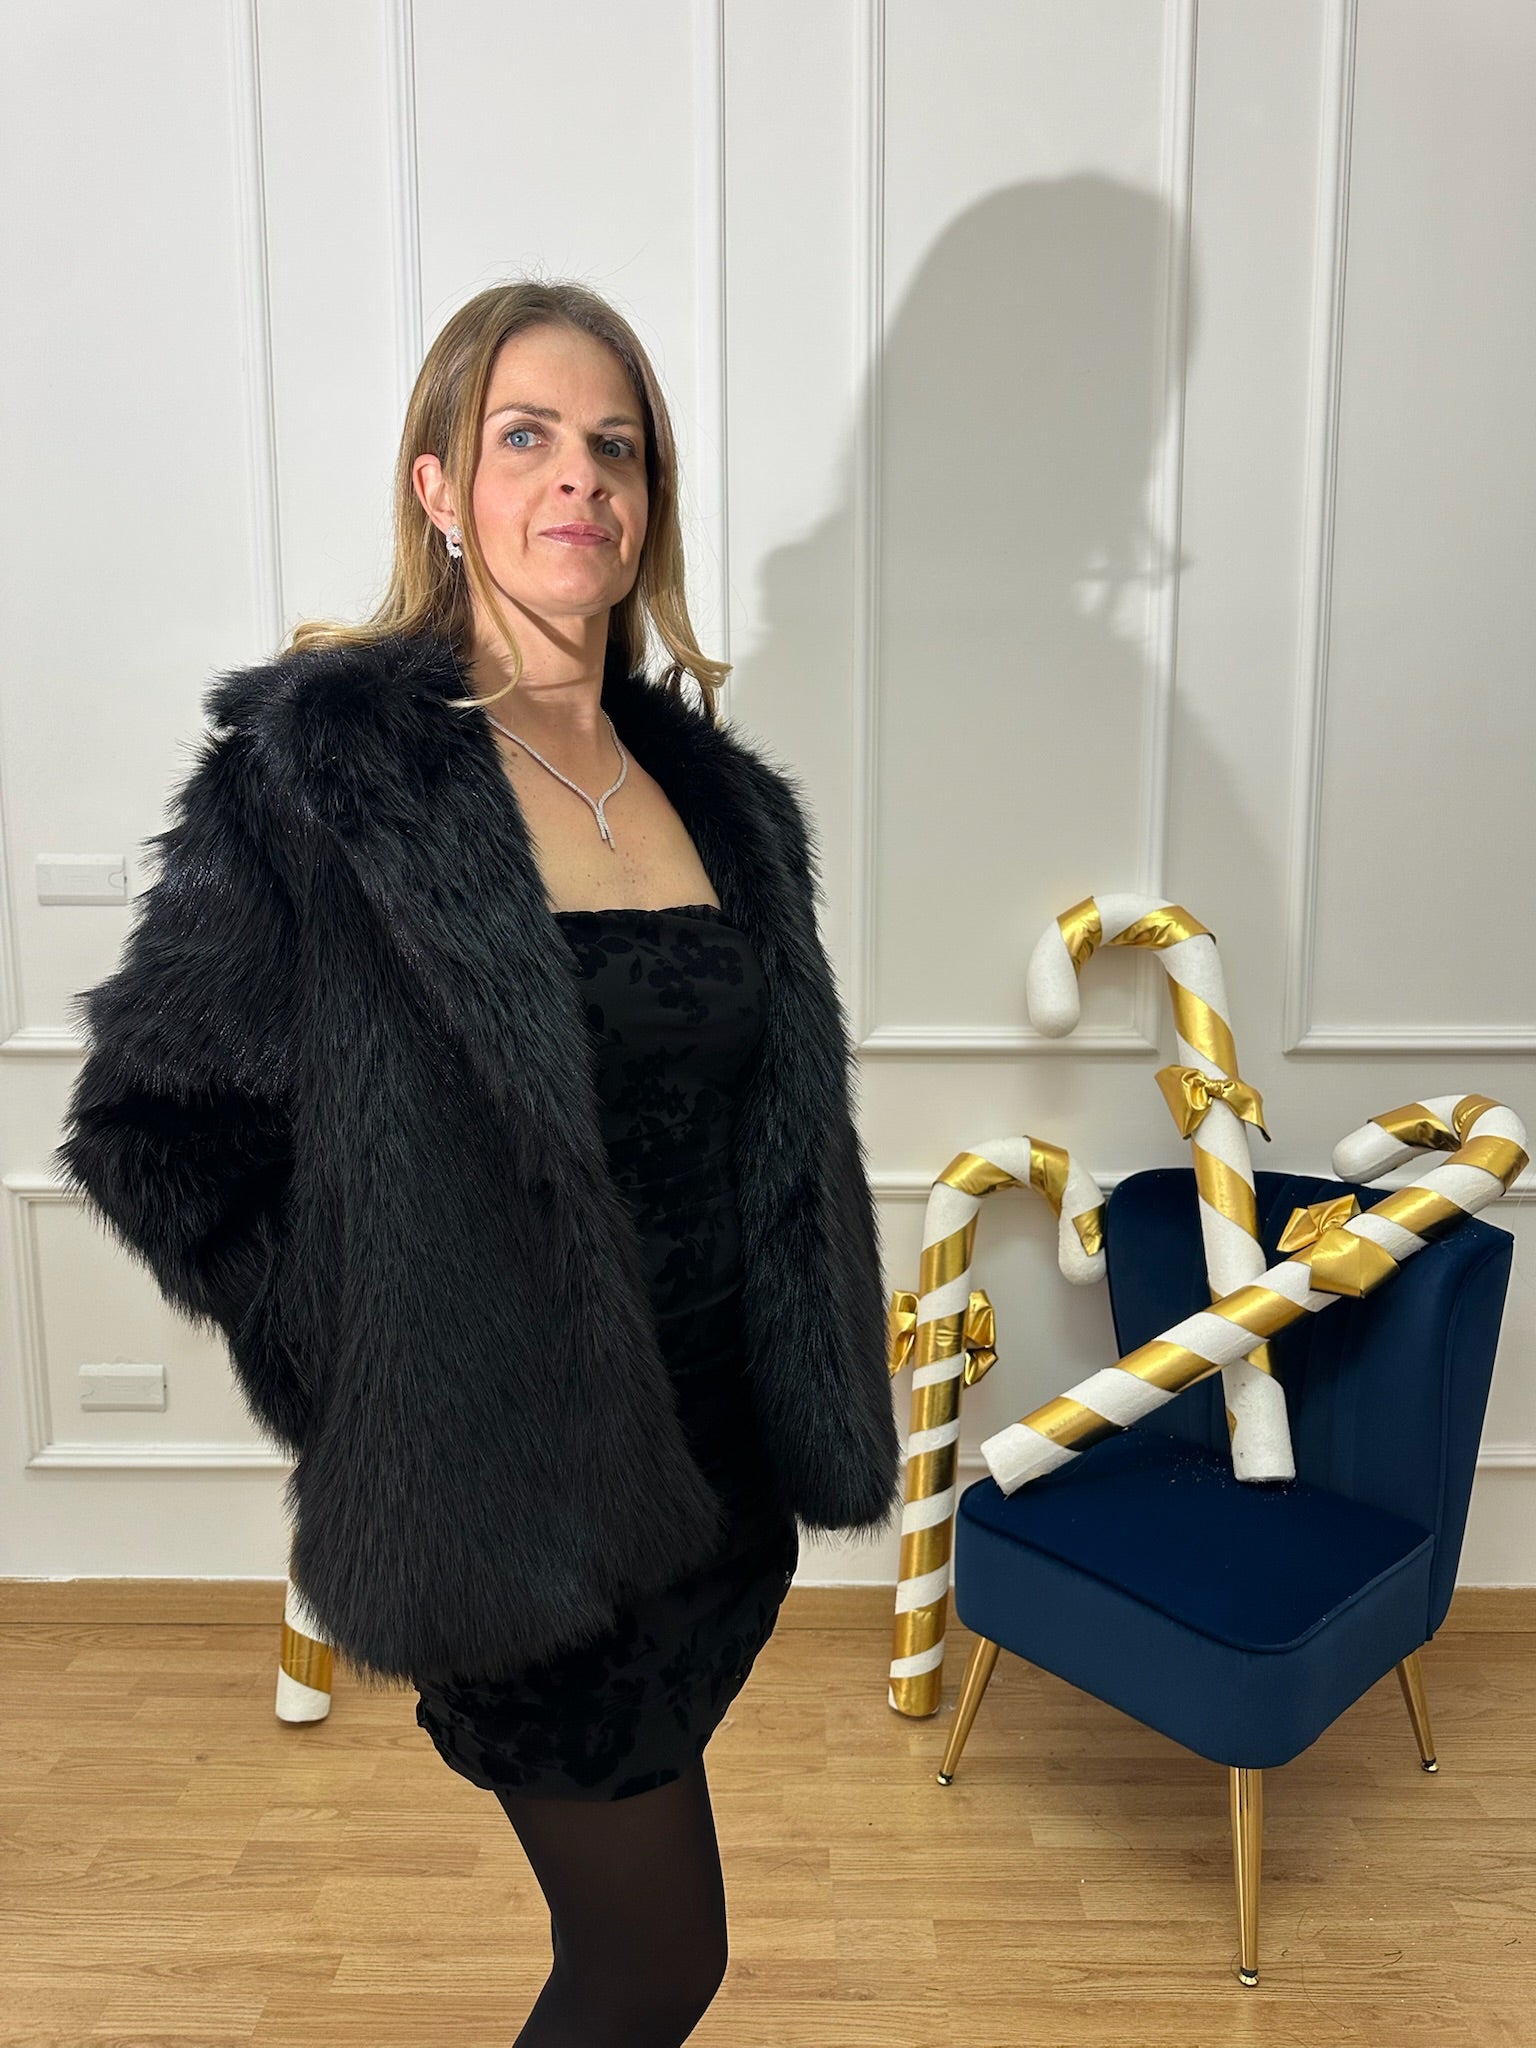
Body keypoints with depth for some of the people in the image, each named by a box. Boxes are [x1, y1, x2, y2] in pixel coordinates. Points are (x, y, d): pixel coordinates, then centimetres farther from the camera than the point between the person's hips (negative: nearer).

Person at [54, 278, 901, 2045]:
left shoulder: (707, 779, 6)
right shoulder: (322, 762, -13)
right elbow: (148, 1122, -9)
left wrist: (810, 1421, 9)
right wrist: (377, 1383, -8)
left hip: (715, 1465, 6)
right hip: (517, 1486, -5)